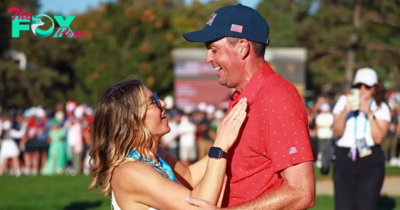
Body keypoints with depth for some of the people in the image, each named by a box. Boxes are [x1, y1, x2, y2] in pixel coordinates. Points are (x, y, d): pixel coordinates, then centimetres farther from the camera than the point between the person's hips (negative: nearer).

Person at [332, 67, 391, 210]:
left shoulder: (381, 108, 2)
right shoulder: (344, 101, 4)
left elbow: (378, 138, -10)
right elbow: (337, 132, -3)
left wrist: (370, 114, -18)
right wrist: (345, 111, -17)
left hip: (371, 160, -1)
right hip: (345, 157, 1)